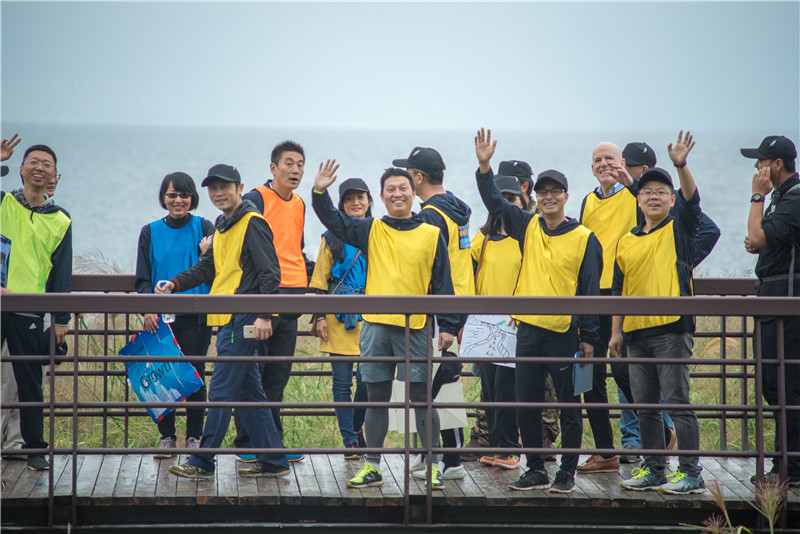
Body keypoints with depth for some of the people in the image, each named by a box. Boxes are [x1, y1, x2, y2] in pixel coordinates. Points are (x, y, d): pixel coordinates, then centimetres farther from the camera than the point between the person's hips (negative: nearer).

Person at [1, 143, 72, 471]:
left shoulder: (60, 221, 10)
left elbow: (62, 272, 10)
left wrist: (62, 319, 5)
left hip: (29, 311, 1)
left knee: (30, 382, 5)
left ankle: (35, 448, 12)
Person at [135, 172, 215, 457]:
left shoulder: (203, 228, 3)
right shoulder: (151, 232, 9)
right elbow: (142, 278, 8)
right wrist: (148, 308, -9)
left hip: (195, 316, -2)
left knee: (194, 373, -2)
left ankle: (194, 437, 7)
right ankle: (166, 436, 11)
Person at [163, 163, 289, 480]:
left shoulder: (252, 223, -10)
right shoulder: (223, 226, 18)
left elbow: (270, 273, -15)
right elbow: (207, 268, 25)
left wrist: (264, 315, -22)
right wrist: (174, 284, 10)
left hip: (243, 319, -10)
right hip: (228, 320, 10)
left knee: (221, 390, -8)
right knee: (248, 391, 11)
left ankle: (202, 463, -5)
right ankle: (272, 460, 15)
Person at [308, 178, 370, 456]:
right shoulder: (332, 238, 8)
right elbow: (320, 279, 8)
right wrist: (320, 315, -1)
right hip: (338, 317, 0)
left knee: (367, 380, -5)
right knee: (342, 381, -1)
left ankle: (357, 430, 18)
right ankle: (349, 440, 5)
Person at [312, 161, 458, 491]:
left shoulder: (431, 235, 4)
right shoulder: (371, 231, 8)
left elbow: (442, 285, 4)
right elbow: (333, 221, 2)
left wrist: (448, 326, 0)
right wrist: (320, 193, -15)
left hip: (415, 328, -2)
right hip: (375, 326, 2)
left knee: (421, 398, 0)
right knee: (377, 398, 8)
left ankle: (434, 465, 8)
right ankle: (372, 466, 14)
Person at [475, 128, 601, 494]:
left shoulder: (584, 238, -4)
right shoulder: (528, 227, 8)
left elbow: (590, 290, -3)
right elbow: (495, 203, 9)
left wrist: (588, 337, -5)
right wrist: (484, 166, -6)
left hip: (565, 332, -4)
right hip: (529, 330, 4)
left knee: (568, 406, 3)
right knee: (526, 406, 6)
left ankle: (567, 472, 11)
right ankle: (536, 471, 16)